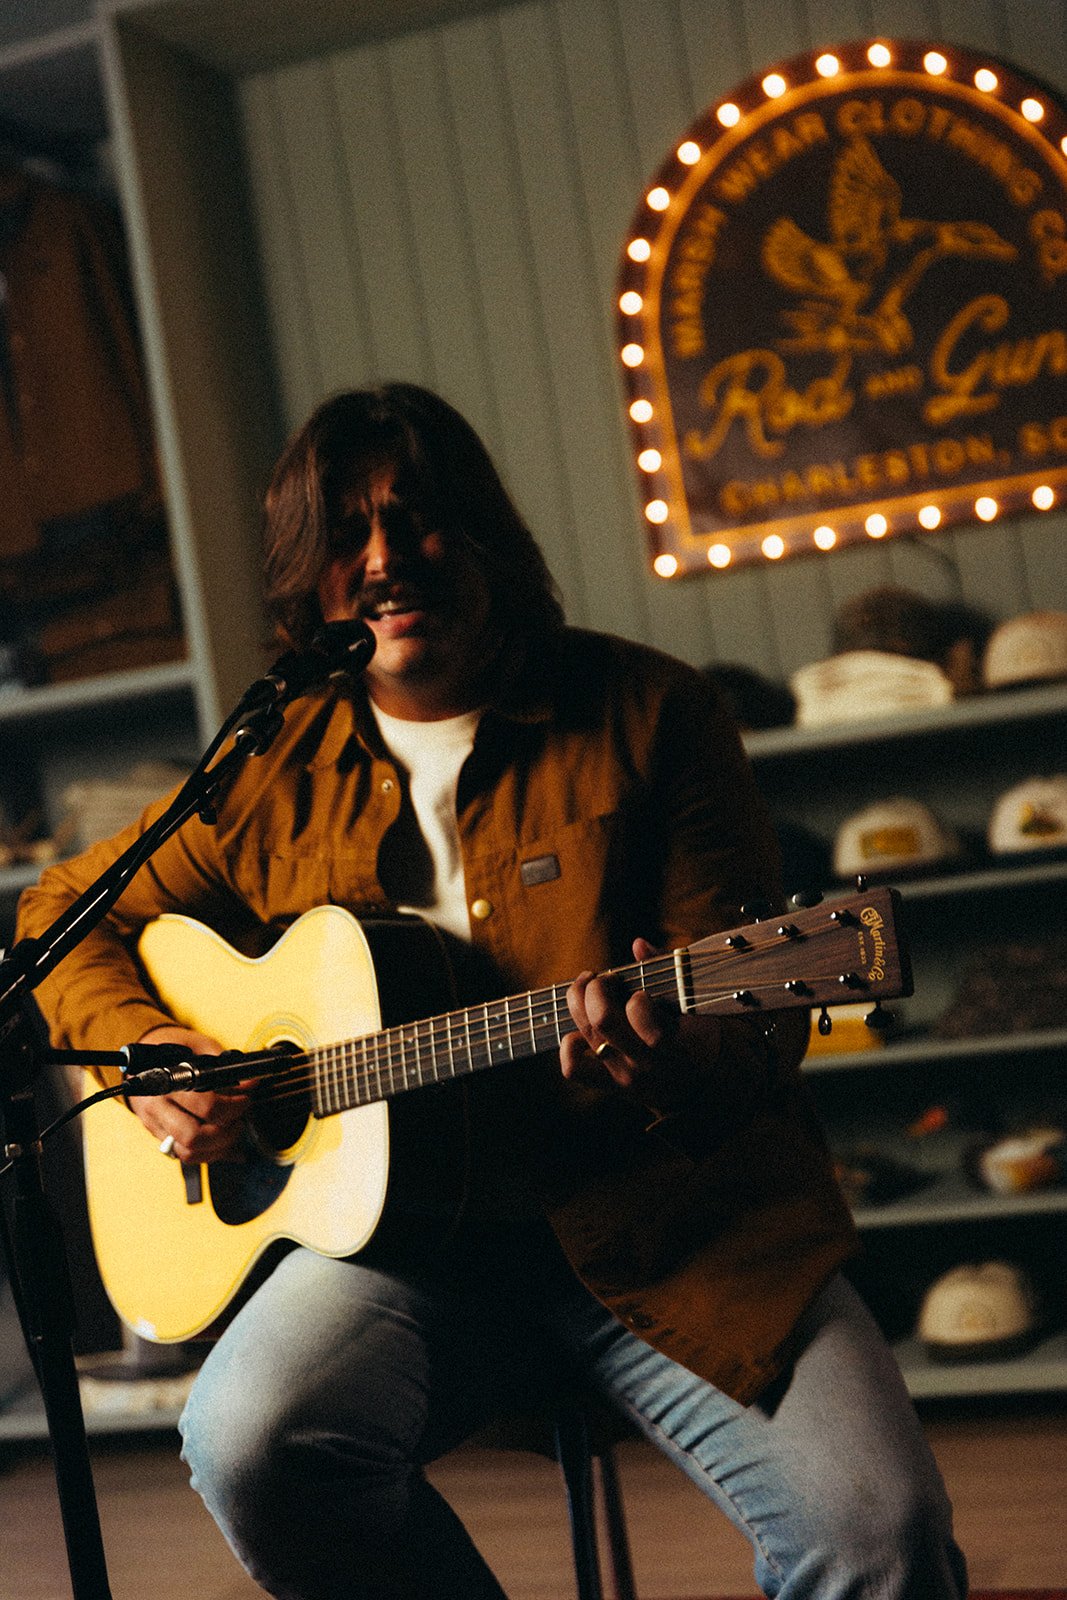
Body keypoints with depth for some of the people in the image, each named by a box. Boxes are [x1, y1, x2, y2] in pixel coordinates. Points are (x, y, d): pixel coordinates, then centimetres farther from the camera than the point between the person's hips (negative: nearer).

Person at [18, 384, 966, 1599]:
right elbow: (63, 909, 21)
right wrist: (138, 1045, 0)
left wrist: (680, 1064, -27)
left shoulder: (648, 713, 1)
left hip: (669, 1223, -2)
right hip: (403, 1231, 3)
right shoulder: (276, 776, 9)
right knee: (252, 1443, -27)